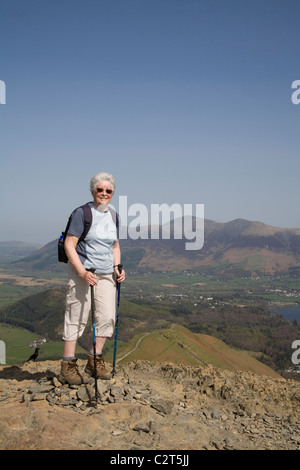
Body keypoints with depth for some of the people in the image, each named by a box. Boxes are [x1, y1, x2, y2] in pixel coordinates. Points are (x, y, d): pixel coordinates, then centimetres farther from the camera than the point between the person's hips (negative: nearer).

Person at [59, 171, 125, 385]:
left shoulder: (113, 216, 12)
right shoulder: (82, 213, -9)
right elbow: (69, 245, -12)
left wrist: (117, 267, 4)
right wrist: (82, 271, -21)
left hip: (106, 275, 7)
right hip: (82, 273, -6)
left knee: (107, 317, 6)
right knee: (77, 318, -2)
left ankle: (95, 360, 21)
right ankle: (68, 366, 8)